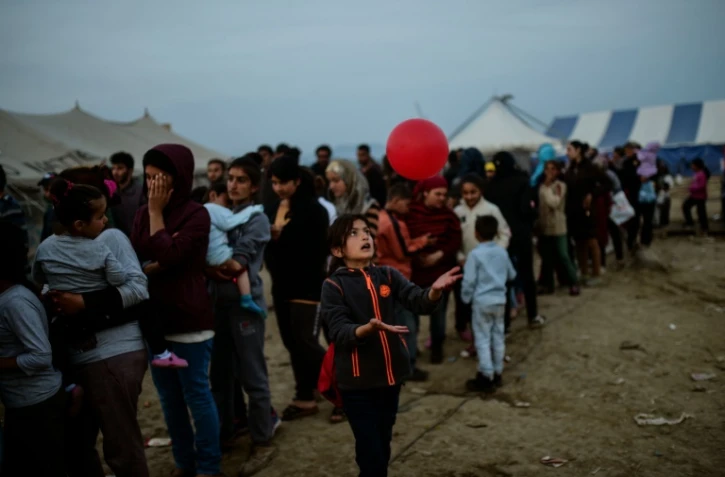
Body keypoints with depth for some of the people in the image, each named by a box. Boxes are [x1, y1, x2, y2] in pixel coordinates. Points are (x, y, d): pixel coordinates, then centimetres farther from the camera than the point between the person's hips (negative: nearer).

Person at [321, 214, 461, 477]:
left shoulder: (388, 275, 2)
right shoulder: (333, 285, -10)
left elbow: (419, 302, -10)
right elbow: (339, 332, -19)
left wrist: (435, 290, -32)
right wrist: (369, 327, -38)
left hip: (390, 374, 5)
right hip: (357, 380, -4)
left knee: (383, 447, 19)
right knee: (371, 454, -4)